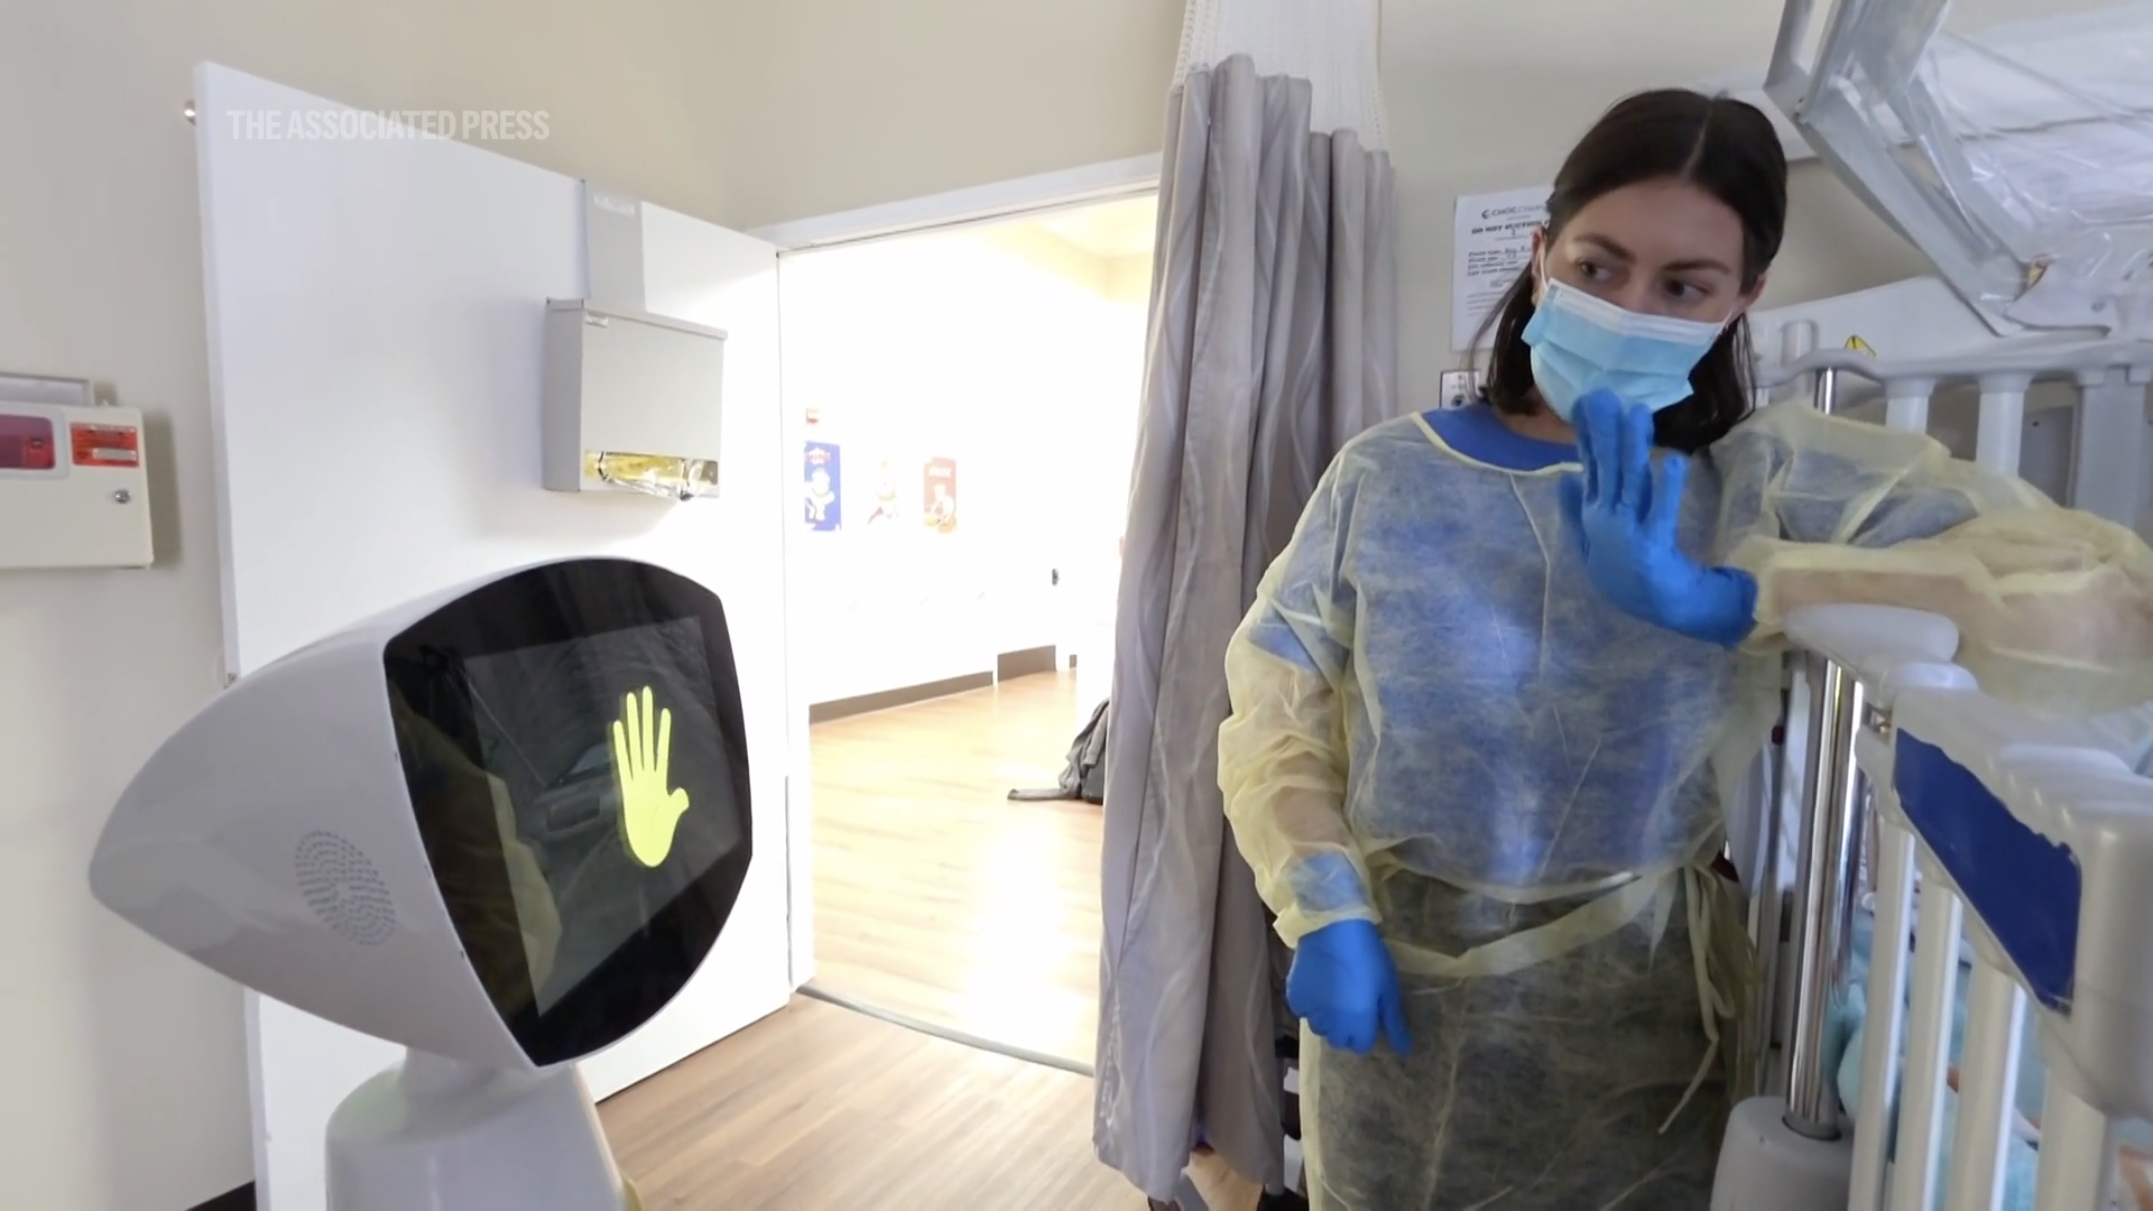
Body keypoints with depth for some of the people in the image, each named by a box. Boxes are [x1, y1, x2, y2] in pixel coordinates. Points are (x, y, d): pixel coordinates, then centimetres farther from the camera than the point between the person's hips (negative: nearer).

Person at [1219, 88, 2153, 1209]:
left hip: (1631, 1028, 0)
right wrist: (1325, 913, -16)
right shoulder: (1387, 475, -8)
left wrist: (1726, 600, -26)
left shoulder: (1775, 478, -9)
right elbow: (1273, 711, -5)